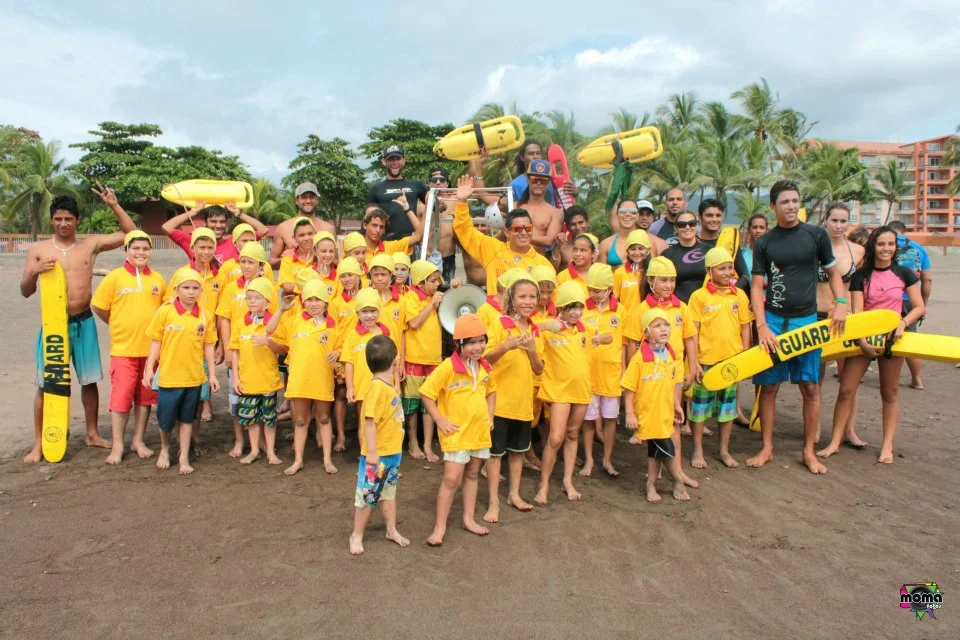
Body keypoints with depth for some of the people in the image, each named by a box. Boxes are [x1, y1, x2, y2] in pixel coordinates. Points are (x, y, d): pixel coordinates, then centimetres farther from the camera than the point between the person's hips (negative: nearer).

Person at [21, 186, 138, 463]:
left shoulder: (91, 244, 4)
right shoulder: (38, 249, 0)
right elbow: (25, 292, 2)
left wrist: (114, 205, -3)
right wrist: (34, 272, -18)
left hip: (84, 322, 2)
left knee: (90, 380, 10)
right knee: (46, 384, 1)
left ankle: (92, 434, 25)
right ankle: (38, 444, 12)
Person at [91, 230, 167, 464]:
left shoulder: (158, 279, 5)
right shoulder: (115, 277, -3)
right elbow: (98, 306, 2)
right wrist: (119, 325, 5)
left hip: (151, 348, 3)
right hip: (123, 348, -3)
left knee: (145, 395, 10)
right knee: (121, 395, -1)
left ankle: (138, 440, 23)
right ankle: (117, 445, 9)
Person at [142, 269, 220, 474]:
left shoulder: (205, 315, 0)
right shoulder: (165, 311, -6)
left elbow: (208, 346, 5)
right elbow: (156, 342, -1)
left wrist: (212, 374, 5)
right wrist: (149, 368, -5)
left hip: (194, 377, 2)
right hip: (168, 376, -1)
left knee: (186, 418, 13)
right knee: (166, 419, 9)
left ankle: (184, 457, 25)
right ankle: (165, 449, 37)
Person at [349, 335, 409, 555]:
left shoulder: (388, 386, 4)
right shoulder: (378, 387, -23)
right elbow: (370, 421, -25)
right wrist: (371, 452, -25)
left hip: (393, 452, 9)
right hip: (377, 455, -9)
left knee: (389, 492, 21)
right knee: (367, 496, 7)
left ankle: (392, 530, 36)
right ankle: (357, 535, 23)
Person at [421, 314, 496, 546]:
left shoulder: (485, 367, 2)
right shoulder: (448, 367, -18)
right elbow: (426, 393, -13)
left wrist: (490, 416, 10)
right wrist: (440, 420, -14)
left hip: (480, 431, 6)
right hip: (456, 433, -6)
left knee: (472, 475, 16)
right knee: (451, 479, -6)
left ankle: (469, 519, 29)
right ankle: (440, 527, 5)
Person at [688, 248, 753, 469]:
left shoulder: (739, 295, 4)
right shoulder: (699, 296, -5)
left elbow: (745, 327, 9)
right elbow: (693, 332, -5)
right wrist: (693, 362, -9)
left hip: (732, 359, 3)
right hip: (706, 360, -3)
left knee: (728, 404, 13)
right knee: (701, 404, 6)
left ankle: (724, 450, 27)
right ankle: (697, 450, 20)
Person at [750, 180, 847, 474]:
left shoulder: (816, 235, 3)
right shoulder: (764, 243, 2)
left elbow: (833, 272, 11)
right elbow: (756, 287, 0)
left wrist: (841, 303, -6)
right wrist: (761, 326, -11)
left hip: (806, 320, 0)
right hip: (773, 320, 0)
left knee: (811, 387, 3)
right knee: (769, 386, 3)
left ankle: (809, 451, 16)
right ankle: (767, 448, 15)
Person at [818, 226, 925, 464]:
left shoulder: (904, 274, 1)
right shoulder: (861, 276, -1)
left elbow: (919, 307, 2)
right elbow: (857, 312, -6)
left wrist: (903, 323, -16)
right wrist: (862, 340, -18)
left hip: (891, 338, 1)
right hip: (863, 338, 0)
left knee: (889, 392, 8)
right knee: (846, 389, -4)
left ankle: (887, 446, 17)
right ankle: (835, 442, 4)